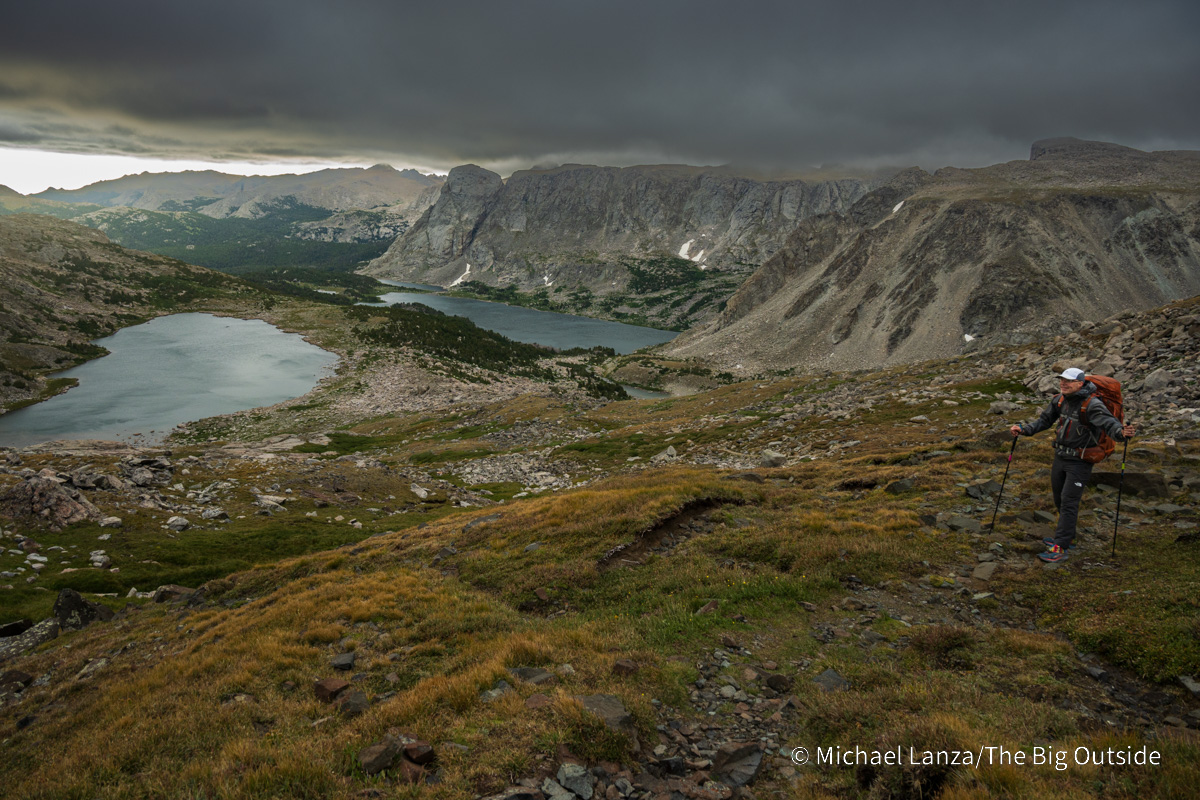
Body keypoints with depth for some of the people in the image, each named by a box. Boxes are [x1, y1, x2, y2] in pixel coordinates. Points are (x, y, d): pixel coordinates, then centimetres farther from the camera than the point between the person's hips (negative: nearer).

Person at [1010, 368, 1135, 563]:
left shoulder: (1092, 404, -22)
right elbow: (1045, 420, 14)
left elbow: (1110, 424, -33)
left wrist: (1122, 433, -54)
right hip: (1060, 457, 8)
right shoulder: (1060, 400, 0)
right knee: (1059, 499, 18)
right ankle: (1068, 537, 37)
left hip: (1079, 462, -7)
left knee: (1068, 503, -9)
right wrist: (1024, 430, 4)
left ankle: (1060, 549, -7)